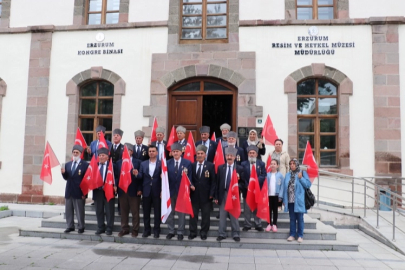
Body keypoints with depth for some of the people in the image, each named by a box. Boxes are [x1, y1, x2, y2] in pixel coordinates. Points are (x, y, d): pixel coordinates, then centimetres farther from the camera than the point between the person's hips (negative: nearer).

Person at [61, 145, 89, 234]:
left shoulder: (85, 165, -5)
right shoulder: (67, 165, 12)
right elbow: (66, 178, 11)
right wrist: (63, 173, -11)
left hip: (79, 192, -5)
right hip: (69, 192, 5)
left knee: (80, 211, 3)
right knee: (68, 210, 11)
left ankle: (81, 227, 13)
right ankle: (70, 226, 22)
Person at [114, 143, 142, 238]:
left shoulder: (137, 162, -1)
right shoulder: (118, 162, 11)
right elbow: (116, 175, 6)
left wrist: (139, 189, -11)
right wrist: (115, 186, -8)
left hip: (134, 191, -3)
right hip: (122, 190, 3)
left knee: (135, 212, 5)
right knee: (123, 211, 11)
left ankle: (135, 230, 15)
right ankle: (124, 229, 22)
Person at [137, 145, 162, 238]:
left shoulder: (161, 164, -1)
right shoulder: (143, 164, 9)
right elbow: (140, 176, 3)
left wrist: (162, 191, -17)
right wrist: (136, 174, -18)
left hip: (157, 192, -3)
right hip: (146, 191, 3)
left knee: (157, 212, 5)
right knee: (146, 212, 10)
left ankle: (156, 231, 15)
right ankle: (146, 230, 22)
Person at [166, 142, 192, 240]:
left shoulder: (187, 163, -1)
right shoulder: (167, 163, 5)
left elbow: (189, 177, -2)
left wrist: (190, 185, -18)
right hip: (170, 191, 2)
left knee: (181, 213, 6)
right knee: (169, 212, 10)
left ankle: (180, 232, 18)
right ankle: (171, 231, 23)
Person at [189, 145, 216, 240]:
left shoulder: (210, 166, 0)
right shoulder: (192, 165, 4)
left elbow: (213, 181, -2)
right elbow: (190, 179, 7)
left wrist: (211, 194, -7)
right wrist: (191, 186, -7)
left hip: (206, 195, -1)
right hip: (194, 194, 1)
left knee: (205, 215, 7)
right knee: (193, 214, 7)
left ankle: (204, 233, 19)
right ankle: (192, 232, 18)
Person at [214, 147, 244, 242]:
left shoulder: (240, 168, 1)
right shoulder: (220, 168, 5)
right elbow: (217, 183, 3)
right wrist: (216, 196, 0)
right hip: (223, 194, 2)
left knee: (234, 215, 6)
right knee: (222, 215, 7)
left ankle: (236, 234, 17)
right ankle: (222, 234, 17)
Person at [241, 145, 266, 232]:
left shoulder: (261, 164, 6)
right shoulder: (243, 164, 3)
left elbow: (263, 175, -2)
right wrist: (247, 185, -14)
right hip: (247, 189, 0)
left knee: (258, 208, 7)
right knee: (247, 209, 4)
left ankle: (258, 225, 15)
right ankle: (247, 225, 12)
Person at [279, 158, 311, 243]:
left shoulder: (302, 173, -1)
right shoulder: (288, 175, 10)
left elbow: (308, 185, -5)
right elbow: (283, 186, 8)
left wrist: (301, 178, -17)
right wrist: (282, 197, 3)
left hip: (299, 201, -3)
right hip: (290, 201, 4)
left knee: (300, 218, 4)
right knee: (292, 218, 11)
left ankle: (300, 235, 14)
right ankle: (292, 234, 19)